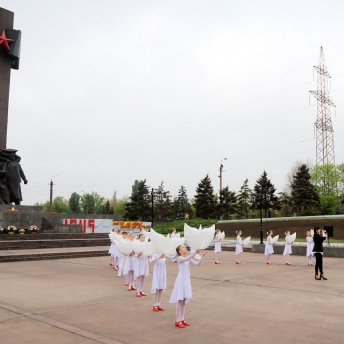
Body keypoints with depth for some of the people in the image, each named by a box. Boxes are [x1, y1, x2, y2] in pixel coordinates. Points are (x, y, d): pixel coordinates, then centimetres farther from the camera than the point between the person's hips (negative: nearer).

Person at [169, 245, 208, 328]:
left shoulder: (189, 259, 7)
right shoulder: (180, 258, -13)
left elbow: (198, 264, -3)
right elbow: (186, 259, -35)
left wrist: (201, 256, -17)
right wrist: (195, 252, -45)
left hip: (187, 281, 7)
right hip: (181, 281, -7)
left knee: (184, 301, 13)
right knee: (179, 301, -1)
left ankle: (182, 319, 22)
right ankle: (177, 321, 7)